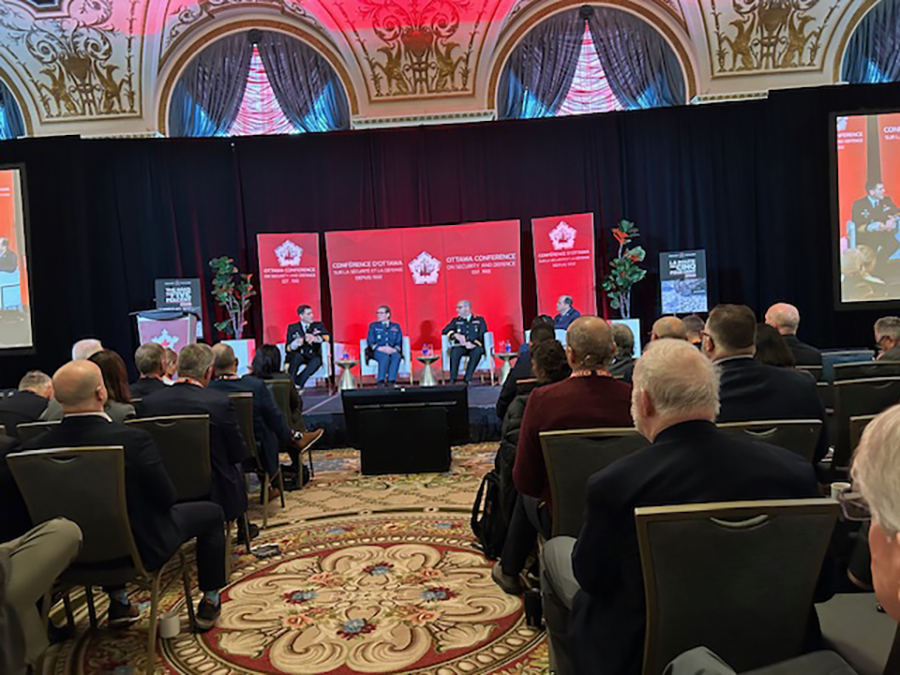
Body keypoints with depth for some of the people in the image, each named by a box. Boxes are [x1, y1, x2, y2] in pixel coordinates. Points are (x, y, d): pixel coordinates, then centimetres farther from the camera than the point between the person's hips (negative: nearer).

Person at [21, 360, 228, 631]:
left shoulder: (35, 447, -17)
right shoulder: (133, 439, -30)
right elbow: (167, 499, -19)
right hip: (142, 548, -5)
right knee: (210, 512, 17)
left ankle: (118, 601, 39)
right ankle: (209, 602, 25)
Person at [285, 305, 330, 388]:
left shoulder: (319, 325, 11)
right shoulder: (292, 328, 7)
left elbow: (327, 337, -9)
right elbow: (287, 348, -3)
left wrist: (316, 338, -30)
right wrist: (295, 343, -27)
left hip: (313, 357, 0)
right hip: (297, 357, 0)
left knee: (317, 359, -34)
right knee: (297, 356, -34)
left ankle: (298, 384, -39)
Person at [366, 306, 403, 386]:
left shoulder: (396, 326, 17)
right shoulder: (373, 325, 13)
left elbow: (399, 342, 10)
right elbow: (370, 342, 3)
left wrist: (394, 349, -14)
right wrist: (381, 348, -15)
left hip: (392, 351, 1)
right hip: (377, 352, -1)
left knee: (397, 356, -35)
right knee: (385, 357, -37)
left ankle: (391, 381, -40)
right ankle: (381, 381, -36)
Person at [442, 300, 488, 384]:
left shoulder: (479, 320, 16)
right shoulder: (455, 321, 22)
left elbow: (483, 335, 2)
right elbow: (444, 331, 9)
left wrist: (474, 343, -17)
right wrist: (456, 335, -11)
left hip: (475, 347, -1)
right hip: (460, 347, 1)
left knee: (478, 351, -37)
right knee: (455, 351, -33)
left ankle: (468, 379, -35)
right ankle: (452, 380, -33)